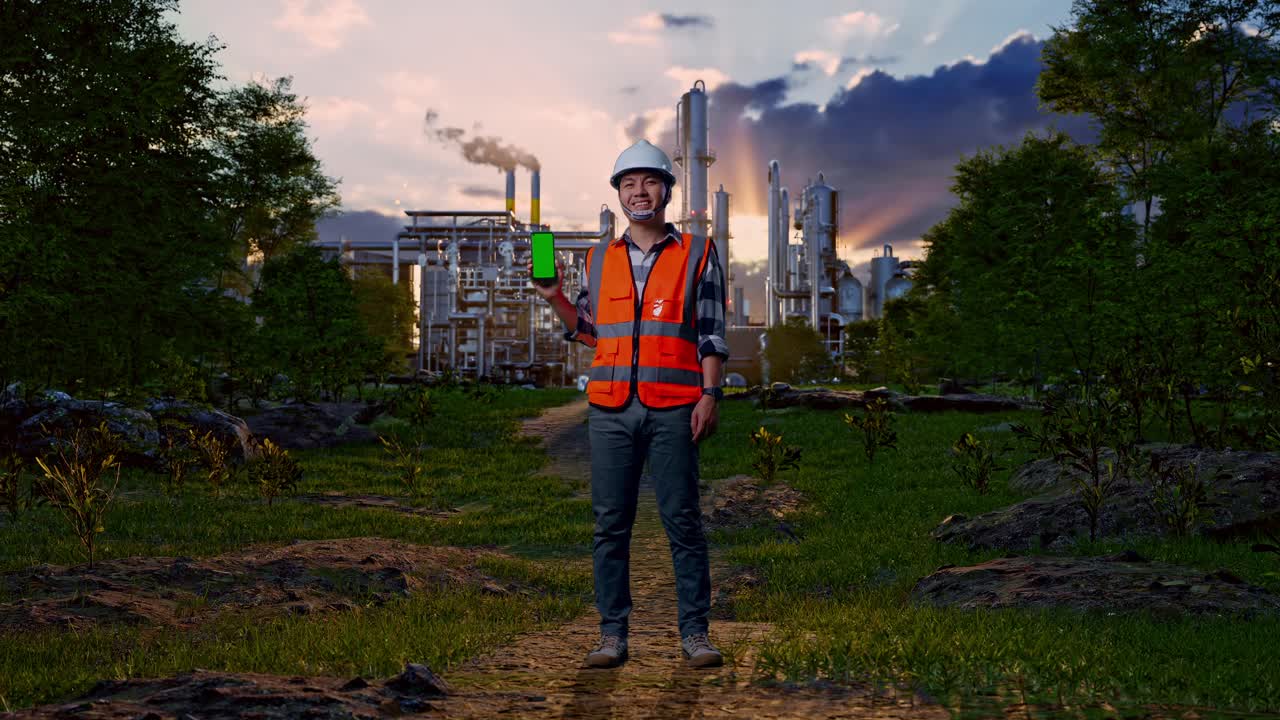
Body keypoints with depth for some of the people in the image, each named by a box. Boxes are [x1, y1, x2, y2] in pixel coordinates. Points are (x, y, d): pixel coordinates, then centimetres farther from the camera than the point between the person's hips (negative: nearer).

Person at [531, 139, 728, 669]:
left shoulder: (696, 255, 8)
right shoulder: (601, 258, 16)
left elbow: (711, 335, 4)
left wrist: (710, 394, -6)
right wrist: (555, 298, 6)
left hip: (672, 408, -3)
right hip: (611, 409, 3)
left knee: (682, 521, -2)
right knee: (610, 525, 2)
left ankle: (694, 633, 5)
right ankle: (613, 635, 8)